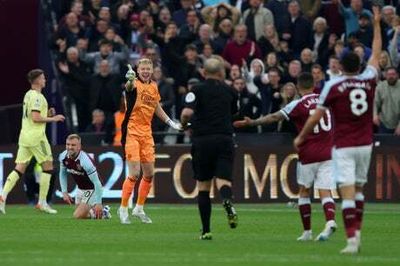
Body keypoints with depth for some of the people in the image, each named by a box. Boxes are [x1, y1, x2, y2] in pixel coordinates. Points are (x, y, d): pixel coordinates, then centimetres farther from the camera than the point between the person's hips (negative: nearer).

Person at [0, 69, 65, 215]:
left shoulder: (28, 95, 17)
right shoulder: (37, 96, -12)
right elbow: (36, 118, -20)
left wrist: (47, 114, 16)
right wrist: (53, 119, -10)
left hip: (24, 136, 9)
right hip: (36, 137, -9)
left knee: (19, 169, 4)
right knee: (48, 167, 2)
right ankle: (42, 202, 0)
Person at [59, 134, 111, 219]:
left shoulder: (85, 161, -33)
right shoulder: (63, 157, -12)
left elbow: (97, 183, -28)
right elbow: (63, 174, 9)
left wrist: (98, 203, -26)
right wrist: (64, 192, 0)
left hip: (92, 189, -7)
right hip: (80, 189, 8)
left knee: (78, 216, -15)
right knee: (80, 215, 16)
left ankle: (102, 213, 5)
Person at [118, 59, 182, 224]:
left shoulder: (154, 87, 10)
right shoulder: (135, 84, -11)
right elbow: (130, 86, -37)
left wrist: (171, 123, 23)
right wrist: (130, 79, -60)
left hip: (147, 133, 7)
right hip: (132, 132, -7)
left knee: (149, 174, 9)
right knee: (134, 173, -11)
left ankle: (139, 208, 24)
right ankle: (123, 209, 2)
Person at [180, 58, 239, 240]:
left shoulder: (197, 90, -1)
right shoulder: (229, 91, 11)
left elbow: (187, 112, -14)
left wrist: (183, 123, 6)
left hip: (202, 141, -1)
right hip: (225, 139, 1)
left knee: (203, 186, 9)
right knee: (223, 180, -7)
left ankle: (206, 230, 9)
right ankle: (227, 201, -43)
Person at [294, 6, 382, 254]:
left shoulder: (333, 85, -8)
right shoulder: (369, 80, 1)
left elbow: (317, 116, -6)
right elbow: (376, 53, 17)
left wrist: (301, 137, 8)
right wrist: (377, 24, 27)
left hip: (343, 146, -4)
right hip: (365, 144, 4)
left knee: (348, 192, -10)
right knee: (359, 188, 19)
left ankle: (352, 239, -20)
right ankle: (357, 232, 18)